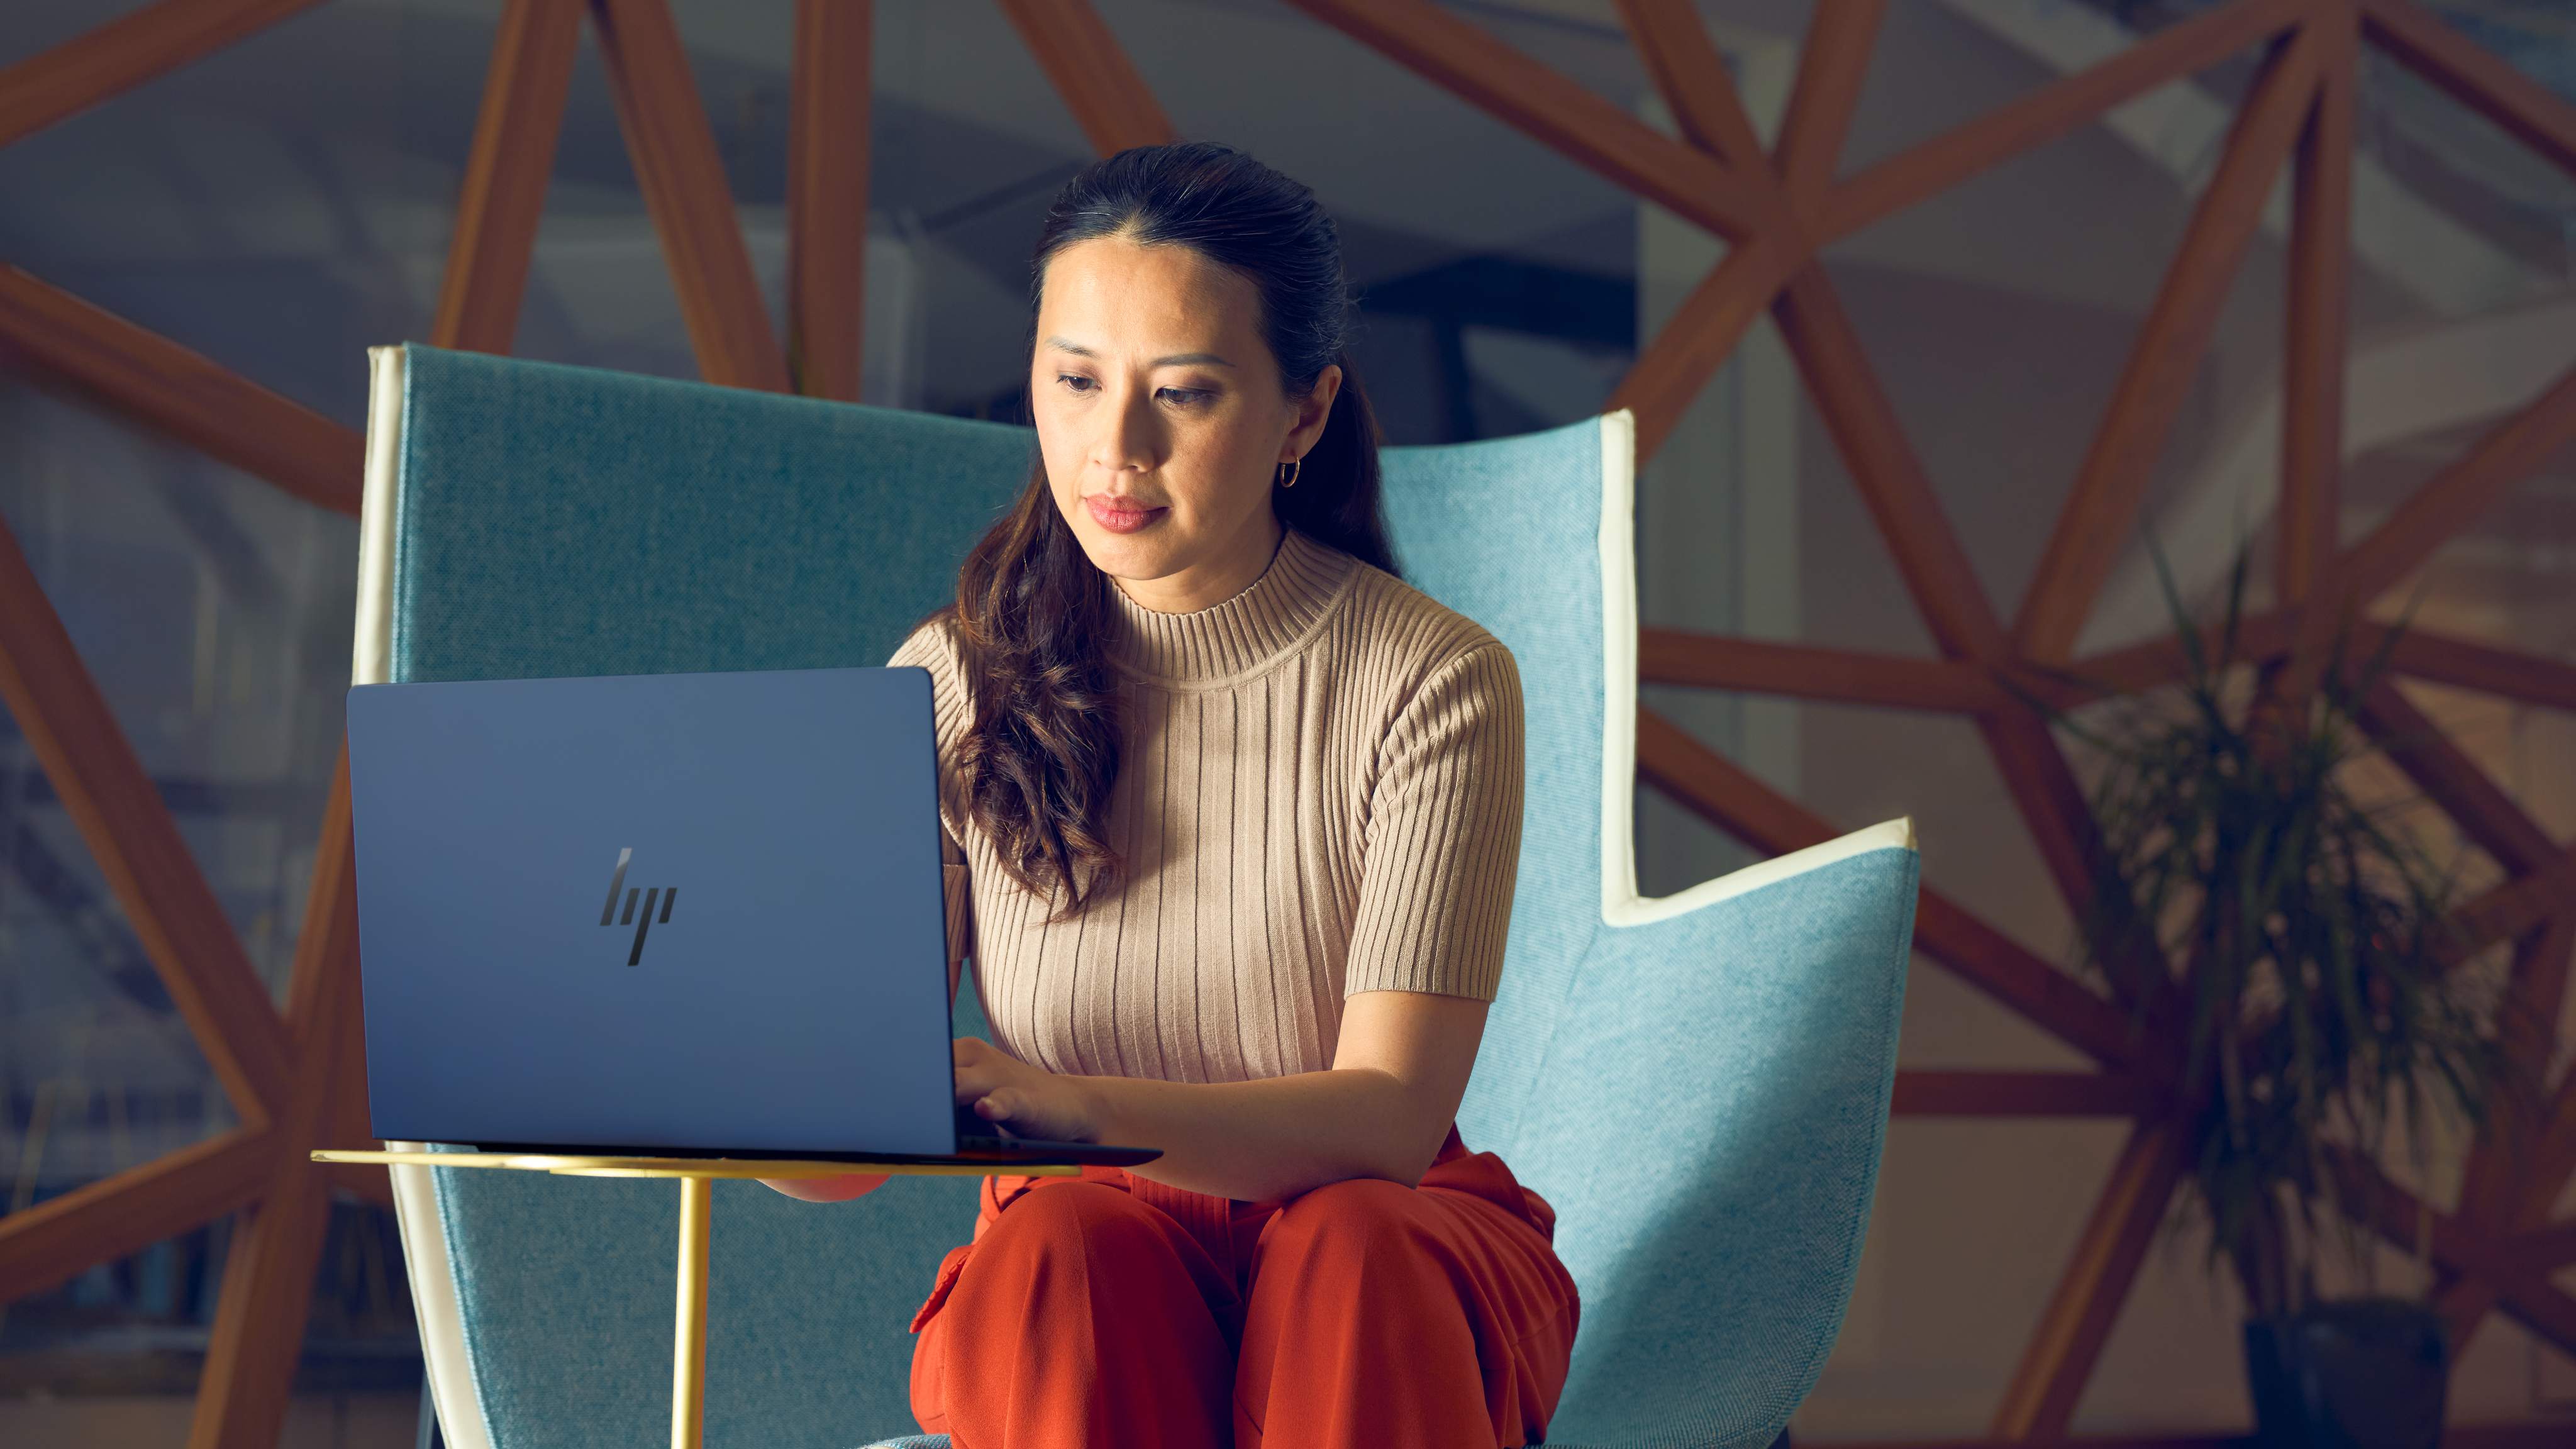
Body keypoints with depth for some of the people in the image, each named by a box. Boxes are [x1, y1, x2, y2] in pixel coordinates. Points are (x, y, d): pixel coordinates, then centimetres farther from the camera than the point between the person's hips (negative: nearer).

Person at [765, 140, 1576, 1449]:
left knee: (1350, 1251, -35)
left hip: (1391, 1266, -1)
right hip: (1076, 1295, 1)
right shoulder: (952, 686, -4)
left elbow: (1388, 1116, -21)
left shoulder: (1430, 681, -11)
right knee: (1060, 1244, -33)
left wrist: (1072, 1106, -40)